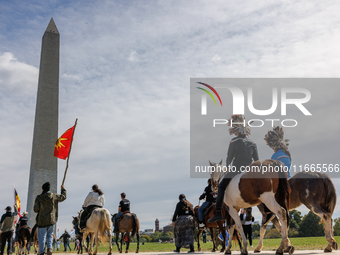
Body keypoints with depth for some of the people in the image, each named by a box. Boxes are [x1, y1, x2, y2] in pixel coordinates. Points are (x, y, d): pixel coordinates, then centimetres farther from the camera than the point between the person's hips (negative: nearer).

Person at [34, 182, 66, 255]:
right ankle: (49, 248, -2)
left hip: (42, 221, -2)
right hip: (52, 220, 2)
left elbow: (35, 209, -10)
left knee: (42, 237, 7)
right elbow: (63, 197, 15)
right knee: (50, 235, 17)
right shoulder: (54, 196, -1)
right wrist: (63, 189, 31)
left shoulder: (38, 198, -7)